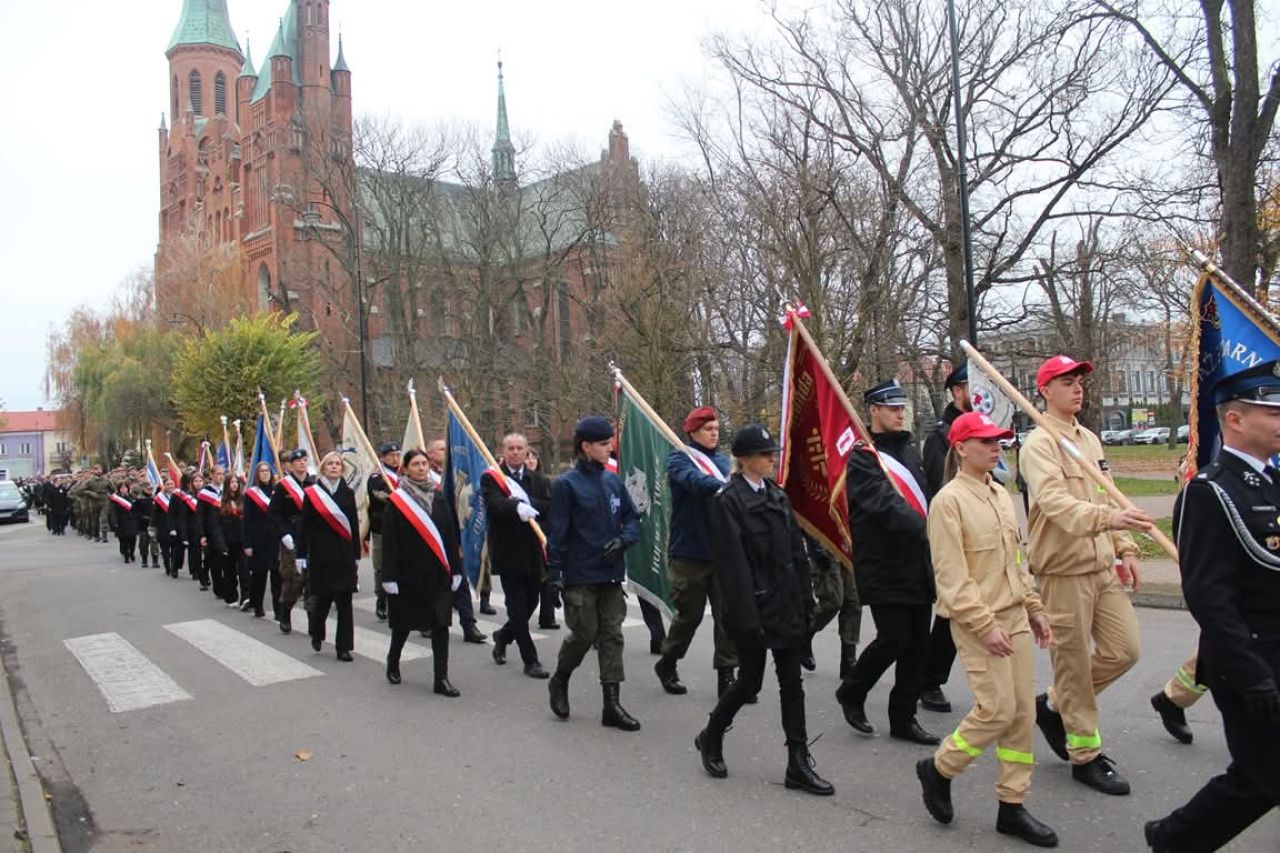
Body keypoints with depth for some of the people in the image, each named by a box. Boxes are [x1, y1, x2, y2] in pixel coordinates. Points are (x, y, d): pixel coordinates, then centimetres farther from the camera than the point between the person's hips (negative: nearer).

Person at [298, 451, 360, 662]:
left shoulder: (348, 493, 6)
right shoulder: (312, 493, -1)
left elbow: (354, 526, 8)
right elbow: (304, 526, -1)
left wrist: (357, 556, 7)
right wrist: (301, 556, -3)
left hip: (344, 554, 2)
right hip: (320, 554, -2)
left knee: (344, 601, 0)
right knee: (322, 597, 3)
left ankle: (343, 647, 6)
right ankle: (316, 632, 33)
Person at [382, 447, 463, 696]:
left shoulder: (438, 497, 6)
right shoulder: (395, 501, -6)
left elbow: (450, 534, 7)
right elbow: (389, 541, -8)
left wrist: (455, 569, 4)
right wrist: (389, 576, -12)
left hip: (437, 573, 3)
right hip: (408, 572, -3)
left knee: (440, 624, -2)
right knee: (404, 622, 14)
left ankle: (441, 679, 1)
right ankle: (393, 663, 39)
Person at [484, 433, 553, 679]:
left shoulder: (536, 479, 11)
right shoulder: (491, 478, -4)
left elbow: (548, 507, -3)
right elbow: (495, 504, -24)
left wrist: (526, 502, -20)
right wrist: (517, 507, -43)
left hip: (533, 552, 5)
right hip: (509, 553, -5)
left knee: (531, 602, 14)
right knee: (517, 606, -2)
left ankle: (503, 636, 40)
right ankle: (530, 660, 8)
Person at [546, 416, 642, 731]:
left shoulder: (613, 481, 6)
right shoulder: (567, 484, -10)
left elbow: (633, 518, 12)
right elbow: (556, 531, -10)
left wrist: (623, 540, -7)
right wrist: (555, 572, -12)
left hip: (611, 574, 5)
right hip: (580, 576, -5)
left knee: (612, 636, 6)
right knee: (584, 634, 2)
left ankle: (612, 705, 12)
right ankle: (559, 682, 31)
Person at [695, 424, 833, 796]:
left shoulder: (777, 496, 10)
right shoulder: (727, 501, -12)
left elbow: (797, 551, 12)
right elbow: (732, 563, -17)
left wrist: (805, 599, 8)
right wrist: (745, 617, -20)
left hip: (787, 603, 6)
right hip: (755, 605, -6)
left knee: (791, 682, 8)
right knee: (750, 680, 5)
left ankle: (799, 763, 14)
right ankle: (710, 737, 29)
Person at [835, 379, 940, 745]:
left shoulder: (909, 449, 16)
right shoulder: (862, 457, -9)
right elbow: (884, 505, -22)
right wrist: (927, 531, -32)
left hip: (918, 564, 8)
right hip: (885, 567, -7)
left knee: (918, 642, 9)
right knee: (894, 638, -8)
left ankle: (904, 718, 21)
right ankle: (851, 692, 17)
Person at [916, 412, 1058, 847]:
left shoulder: (1001, 495, 11)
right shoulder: (948, 501, -14)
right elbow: (952, 576, -18)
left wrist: (1034, 608, 16)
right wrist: (985, 625, -20)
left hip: (1014, 616, 8)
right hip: (976, 623, -8)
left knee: (1023, 712, 8)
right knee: (997, 709, -9)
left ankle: (1012, 806, 20)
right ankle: (938, 769, 15)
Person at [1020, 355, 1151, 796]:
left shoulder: (1090, 439, 14)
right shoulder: (1039, 444, -13)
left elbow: (1107, 498, 19)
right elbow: (1055, 502, -29)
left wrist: (1125, 548, 10)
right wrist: (1107, 517, -43)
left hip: (1103, 566, 8)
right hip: (1063, 570, -8)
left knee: (1123, 650, 10)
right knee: (1074, 664, 3)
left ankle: (1054, 705, 29)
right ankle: (1085, 756, 19)